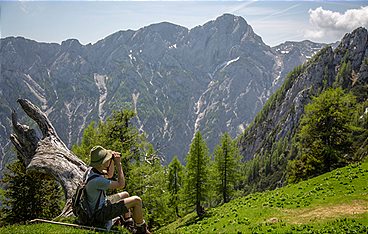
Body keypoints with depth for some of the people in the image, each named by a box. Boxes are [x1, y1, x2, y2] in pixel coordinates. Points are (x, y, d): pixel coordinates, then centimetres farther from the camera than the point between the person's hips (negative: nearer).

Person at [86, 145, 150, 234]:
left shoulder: (91, 170, -6)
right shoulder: (97, 180, -34)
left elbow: (109, 175, 12)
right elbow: (121, 184, -24)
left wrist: (112, 162, -4)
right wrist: (118, 164, -20)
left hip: (101, 203, 10)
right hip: (101, 213, -10)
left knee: (125, 195, 28)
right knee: (137, 200, -12)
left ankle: (127, 221, 43)